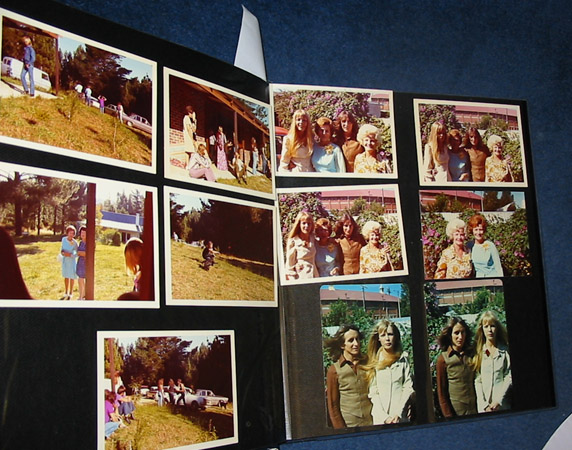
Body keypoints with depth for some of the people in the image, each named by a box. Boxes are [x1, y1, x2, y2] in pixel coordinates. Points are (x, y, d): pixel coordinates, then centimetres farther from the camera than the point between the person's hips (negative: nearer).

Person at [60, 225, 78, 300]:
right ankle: (66, 294, 29)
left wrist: (70, 255, -25)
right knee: (66, 277, 15)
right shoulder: (63, 239, -9)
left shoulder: (75, 243, -21)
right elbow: (62, 248, 5)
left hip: (71, 260, -4)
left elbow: (77, 253, -12)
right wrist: (62, 252, -15)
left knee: (71, 277, 7)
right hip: (64, 260, 4)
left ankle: (70, 294, 22)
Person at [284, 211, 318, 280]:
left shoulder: (313, 240, 7)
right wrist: (294, 283, -6)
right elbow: (289, 265, -2)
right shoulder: (293, 242, -6)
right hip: (300, 278, -4)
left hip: (315, 277, 4)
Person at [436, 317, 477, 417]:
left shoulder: (472, 354, 6)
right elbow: (441, 392, -2)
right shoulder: (443, 358, -3)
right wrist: (449, 416, -7)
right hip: (455, 412, -3)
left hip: (474, 410, 3)